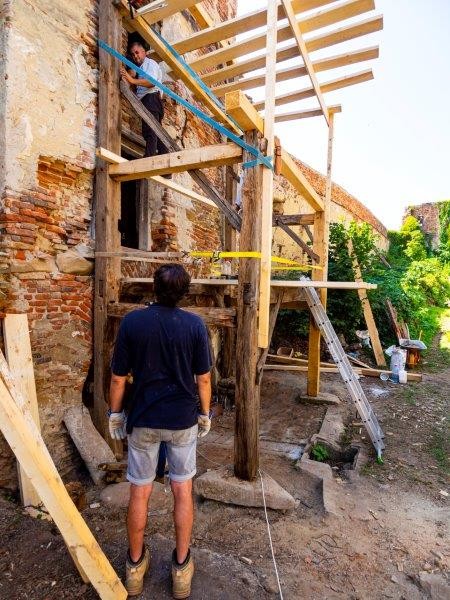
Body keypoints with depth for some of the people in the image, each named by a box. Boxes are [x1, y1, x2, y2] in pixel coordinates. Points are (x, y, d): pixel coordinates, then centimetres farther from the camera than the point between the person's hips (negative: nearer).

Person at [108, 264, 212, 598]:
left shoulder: (132, 322, -11)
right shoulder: (195, 325, -11)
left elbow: (118, 377, -6)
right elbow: (203, 378, -6)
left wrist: (115, 413, 8)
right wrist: (205, 413, 8)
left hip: (143, 419, 0)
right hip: (183, 419, 0)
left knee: (140, 492, 17)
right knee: (183, 490, 16)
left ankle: (135, 565, 36)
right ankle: (182, 567, 31)